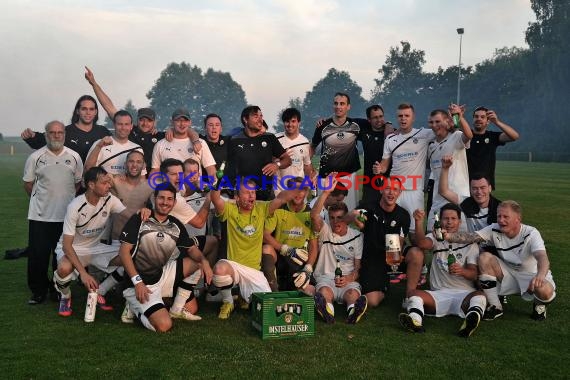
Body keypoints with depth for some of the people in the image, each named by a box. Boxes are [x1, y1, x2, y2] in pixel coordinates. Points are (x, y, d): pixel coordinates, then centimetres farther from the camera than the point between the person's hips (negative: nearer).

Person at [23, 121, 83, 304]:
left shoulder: (74, 157, 3)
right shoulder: (36, 157, -2)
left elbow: (79, 182, 11)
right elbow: (28, 184, 6)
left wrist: (66, 198, 7)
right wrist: (41, 199, 8)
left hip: (66, 215, 1)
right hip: (40, 215, -1)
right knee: (37, 255, 1)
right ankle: (38, 291, 15)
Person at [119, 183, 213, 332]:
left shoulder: (176, 225, 7)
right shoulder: (139, 220, -8)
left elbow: (191, 249, 9)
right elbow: (124, 251, -12)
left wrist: (204, 261, -15)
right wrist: (137, 281, -21)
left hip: (163, 276, 6)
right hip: (142, 283, -5)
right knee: (164, 325, -22)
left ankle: (177, 309, 10)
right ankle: (136, 305, 4)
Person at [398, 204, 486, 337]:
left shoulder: (469, 243, 12)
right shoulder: (436, 238, 16)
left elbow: (474, 274, -1)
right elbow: (422, 243, -10)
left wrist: (462, 271, -26)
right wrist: (419, 222, -29)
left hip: (464, 293, -1)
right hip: (439, 294, 1)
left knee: (479, 295, -33)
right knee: (414, 294, -26)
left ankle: (473, 317, -64)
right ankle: (415, 320, -55)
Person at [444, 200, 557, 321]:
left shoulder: (531, 233, -22)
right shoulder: (494, 230, -12)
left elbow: (543, 258, -39)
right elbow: (470, 236, -27)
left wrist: (540, 275, -63)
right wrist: (448, 236, -48)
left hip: (530, 276, -3)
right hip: (508, 274, 3)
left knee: (545, 291, -37)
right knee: (484, 258, -22)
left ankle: (539, 305, 7)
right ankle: (495, 307, -8)